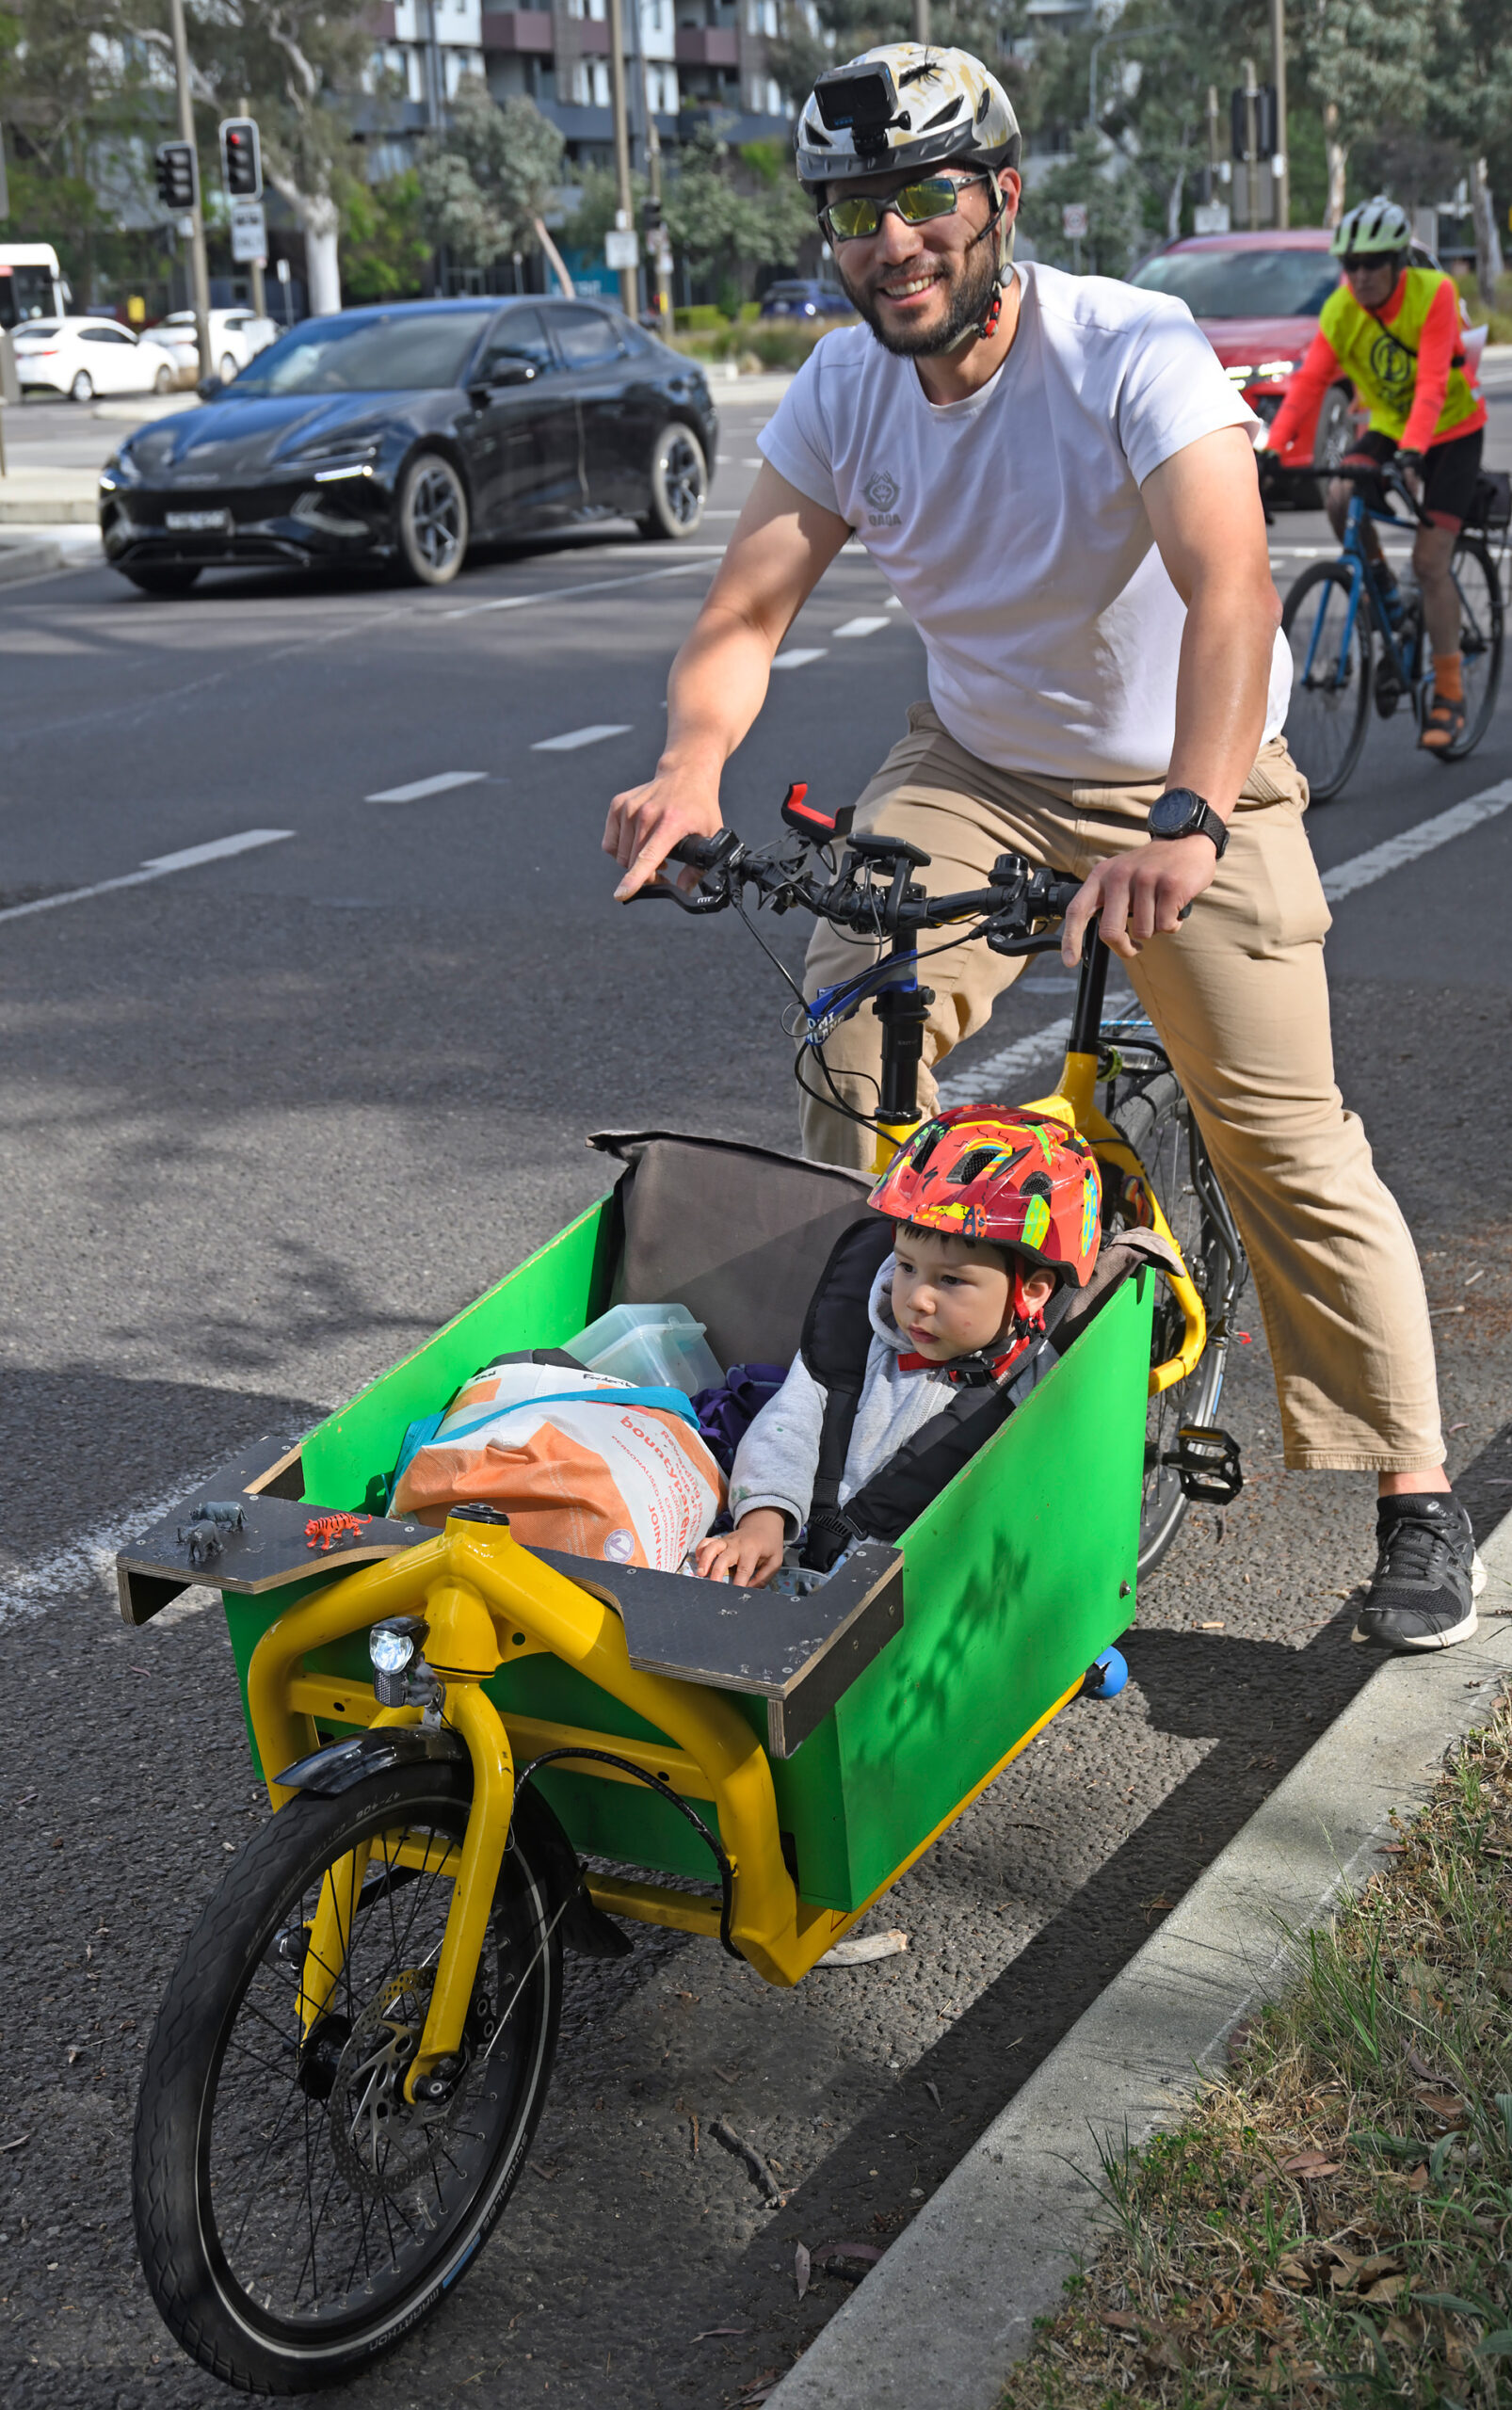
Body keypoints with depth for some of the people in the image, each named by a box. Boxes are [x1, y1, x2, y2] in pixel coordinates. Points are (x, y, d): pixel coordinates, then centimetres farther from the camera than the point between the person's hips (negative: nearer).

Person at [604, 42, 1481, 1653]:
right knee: (845, 1046, -16)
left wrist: (1185, 825, -55)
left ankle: (1415, 1493, 10)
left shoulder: (1136, 352, -26)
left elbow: (1229, 592, -39)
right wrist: (691, 763, -37)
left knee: (1283, 1141, -6)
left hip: (1190, 782, -4)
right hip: (973, 766, 4)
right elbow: (745, 610, -15)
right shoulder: (842, 392, -10)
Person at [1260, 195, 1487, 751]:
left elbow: (1432, 383, -34)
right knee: (1340, 498, -27)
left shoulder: (1434, 293, -24)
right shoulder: (1340, 309, -13)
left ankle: (1449, 693, -3)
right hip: (1386, 425, 4)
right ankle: (1379, 584, 3)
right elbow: (1309, 382, -22)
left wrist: (1412, 451, -49)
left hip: (1453, 430, -4)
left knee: (1429, 560, -14)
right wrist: (1272, 449, -36)